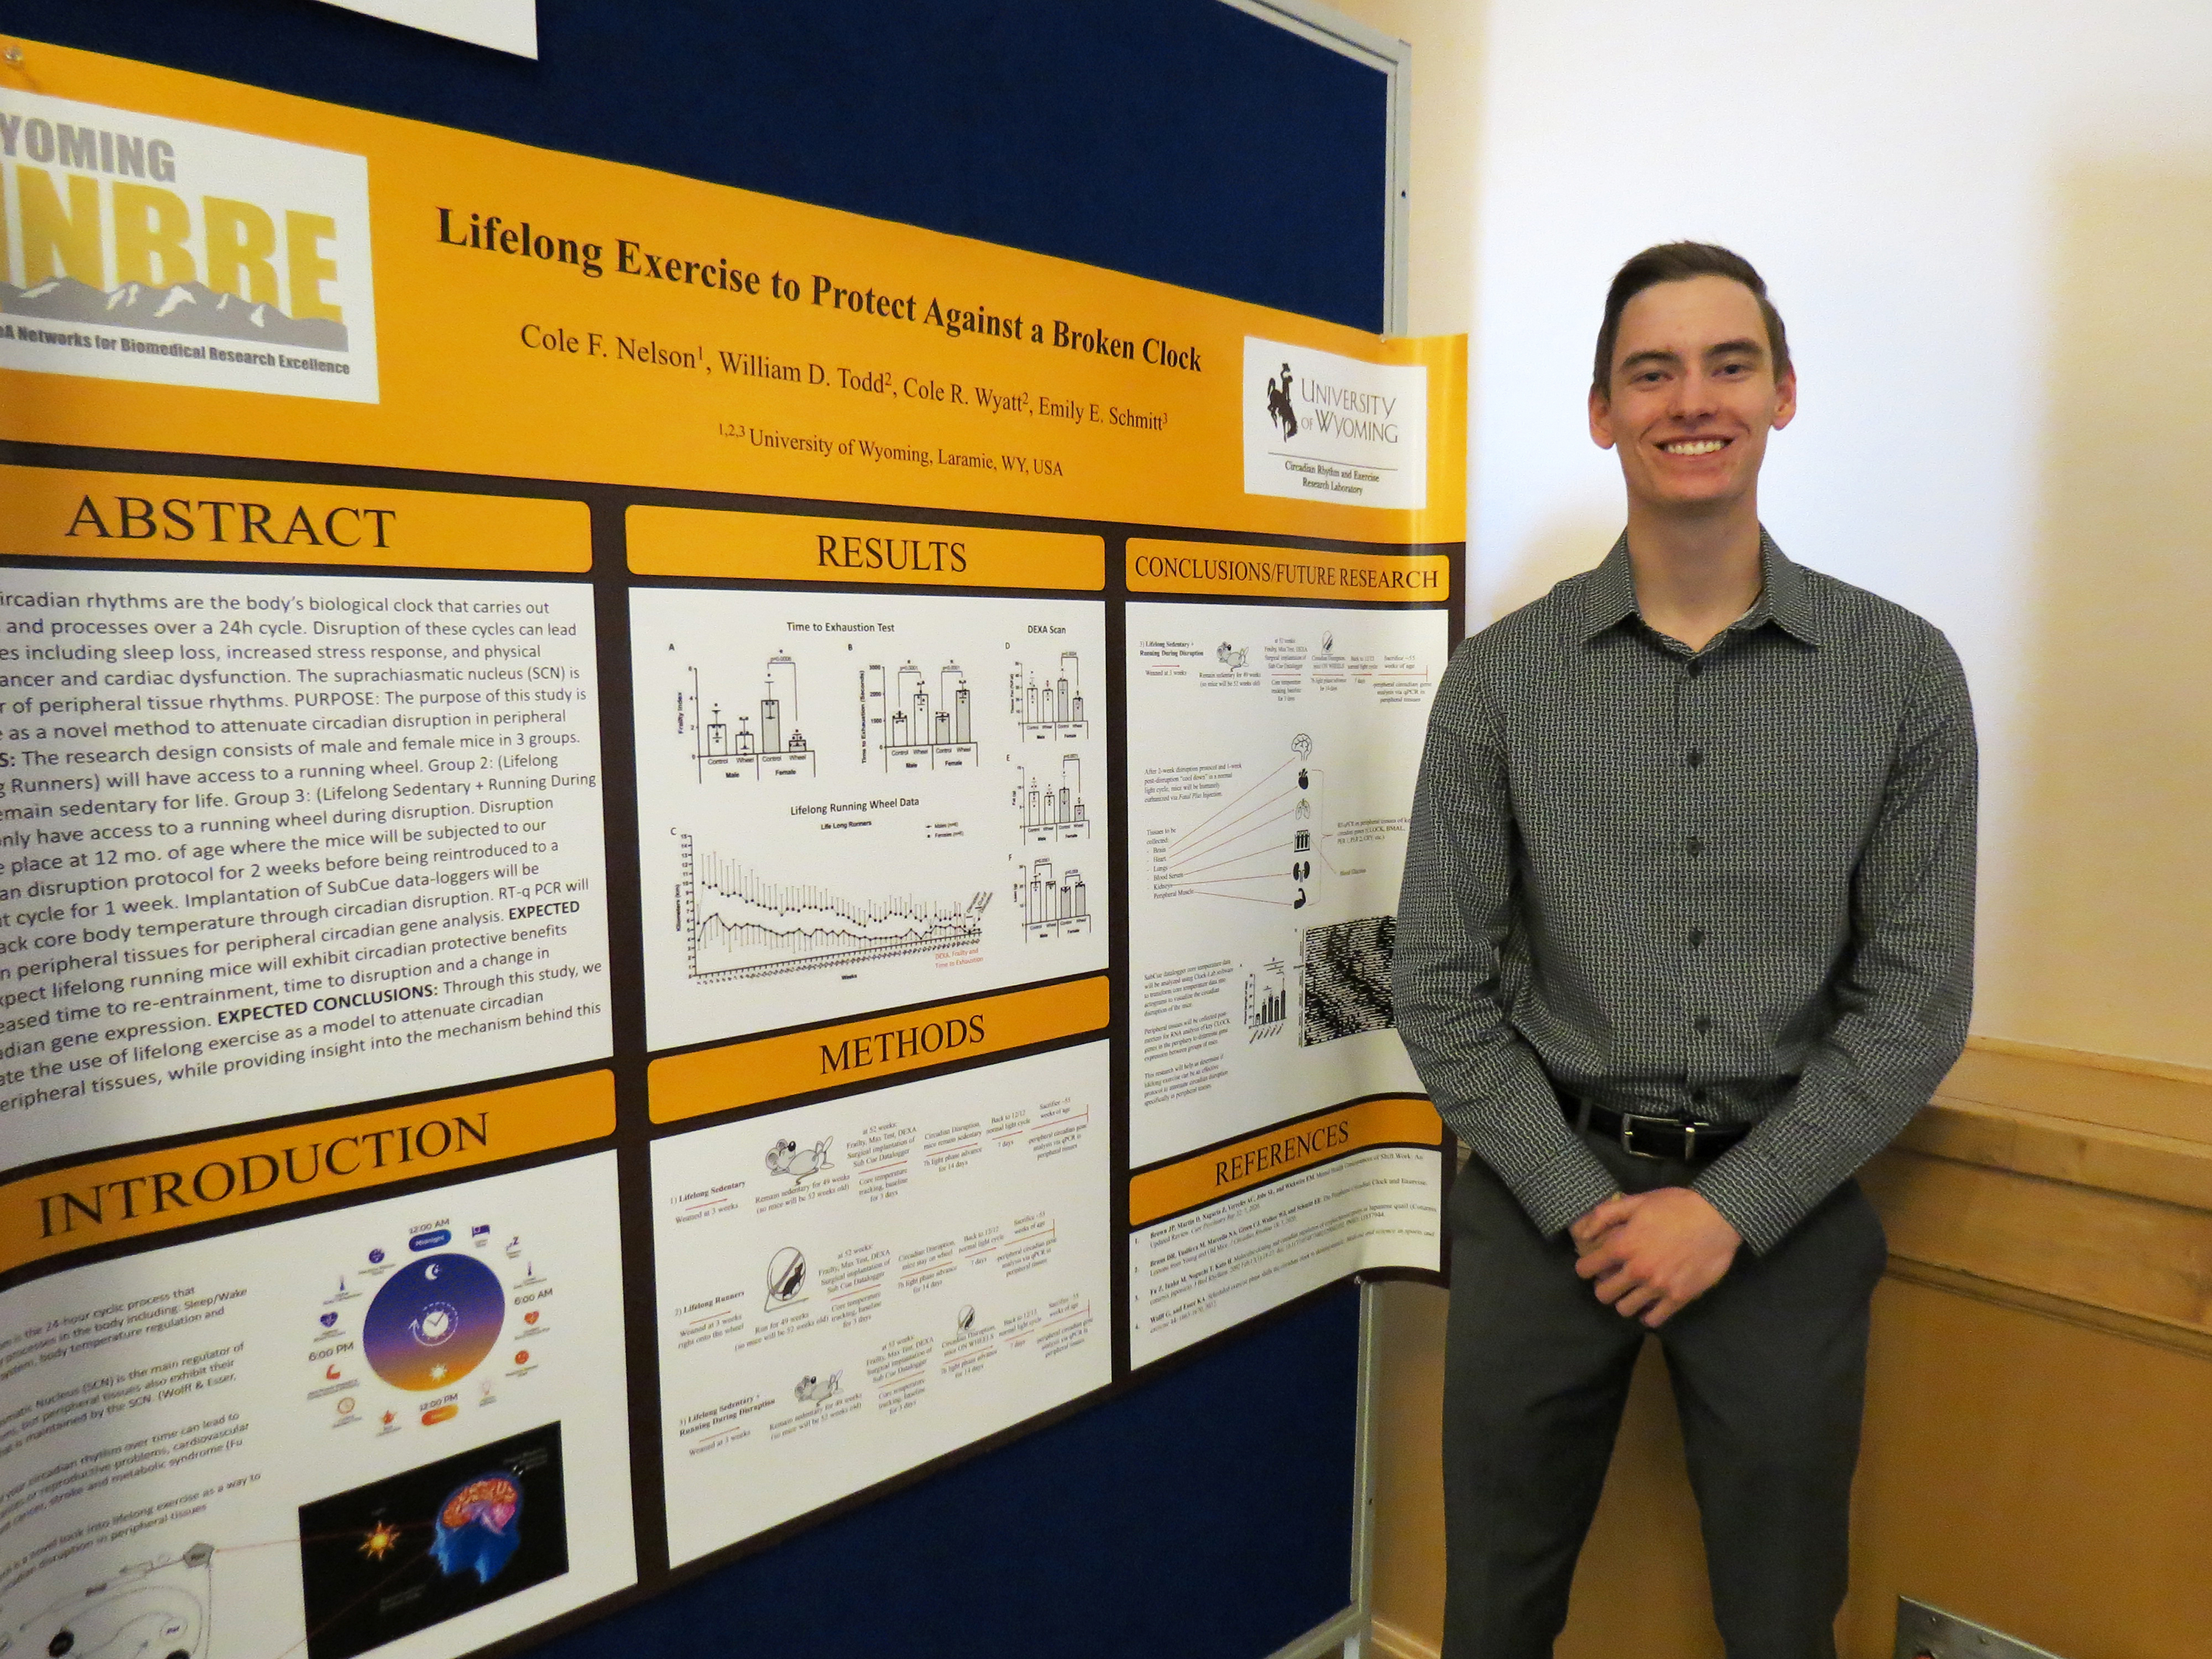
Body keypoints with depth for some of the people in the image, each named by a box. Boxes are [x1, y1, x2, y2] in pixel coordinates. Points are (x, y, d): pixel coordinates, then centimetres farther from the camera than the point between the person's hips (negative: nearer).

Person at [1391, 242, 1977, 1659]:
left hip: (1781, 1205, 1)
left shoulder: (1903, 673, -3)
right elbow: (1442, 985, -4)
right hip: (1548, 1190, 0)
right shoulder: (1502, 677, -4)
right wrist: (1583, 1204, -10)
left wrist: (1729, 1209, -11)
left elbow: (1917, 997, -4)